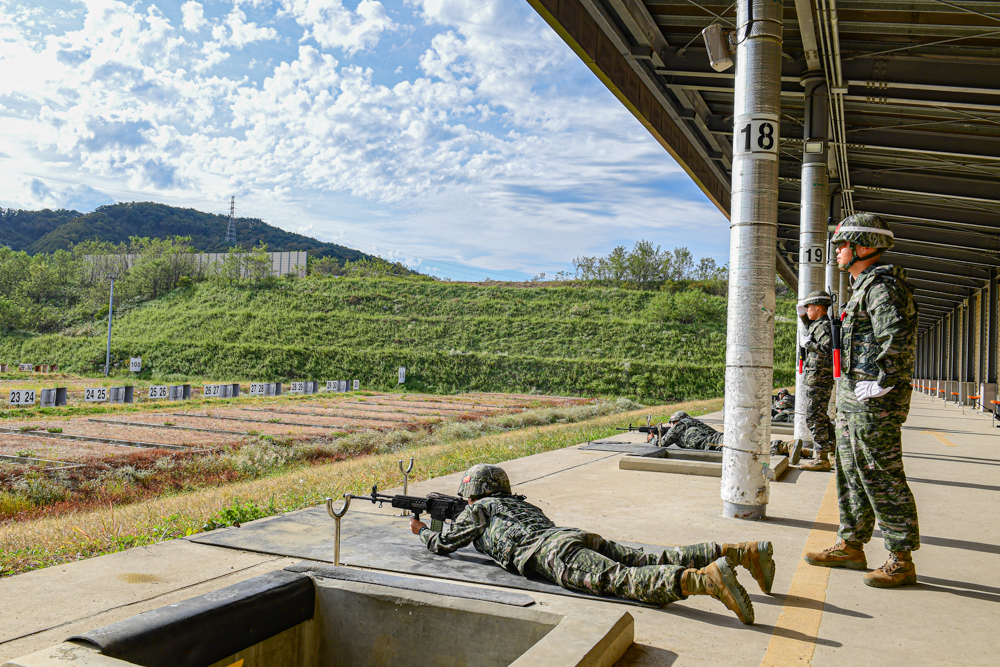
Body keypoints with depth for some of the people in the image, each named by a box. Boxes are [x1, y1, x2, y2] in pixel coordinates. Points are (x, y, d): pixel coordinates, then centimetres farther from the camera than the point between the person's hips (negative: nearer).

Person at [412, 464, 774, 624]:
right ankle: (742, 551, -14)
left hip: (555, 553, -8)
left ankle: (707, 578, -49)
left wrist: (422, 530, 49)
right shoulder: (522, 503, 40)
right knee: (649, 561, -1)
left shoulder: (479, 509, 20)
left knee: (623, 580, -26)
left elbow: (445, 544, 27)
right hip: (579, 535, 8)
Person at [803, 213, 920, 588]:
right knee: (851, 473, 15)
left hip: (874, 401, -11)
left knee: (882, 478, -5)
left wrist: (878, 384, -21)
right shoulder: (865, 286, 19)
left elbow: (897, 340, -26)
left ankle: (902, 561, 4)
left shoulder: (883, 286, -14)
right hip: (852, 399, 11)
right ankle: (851, 546, 26)